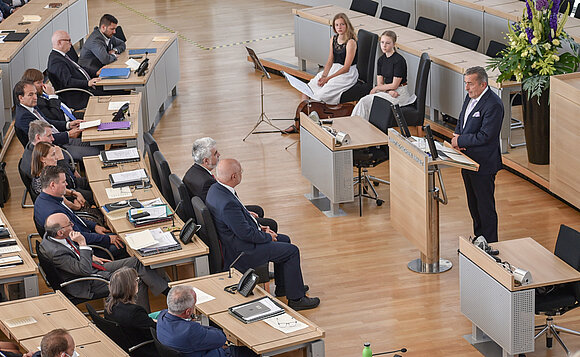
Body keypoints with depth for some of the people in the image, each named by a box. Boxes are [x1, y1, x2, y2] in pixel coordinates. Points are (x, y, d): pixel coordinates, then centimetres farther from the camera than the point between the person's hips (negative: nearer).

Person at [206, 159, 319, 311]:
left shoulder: (215, 189, -1)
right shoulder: (228, 203, -33)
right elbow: (245, 233, -26)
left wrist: (258, 227, 9)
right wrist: (267, 237, -8)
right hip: (241, 253, -11)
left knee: (284, 240, 22)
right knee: (292, 251, -3)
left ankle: (282, 286, 35)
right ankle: (296, 298, 7)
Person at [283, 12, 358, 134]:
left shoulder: (351, 42, -15)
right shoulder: (333, 39, 9)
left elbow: (346, 67, -18)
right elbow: (330, 61, 11)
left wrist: (328, 78, -21)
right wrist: (323, 76, -8)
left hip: (347, 74, -8)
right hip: (333, 69, 8)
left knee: (321, 93, -24)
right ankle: (299, 120, -11)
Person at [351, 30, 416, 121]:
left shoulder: (399, 60, -15)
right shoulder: (381, 60, 8)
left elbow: (394, 85, -14)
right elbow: (380, 83, 5)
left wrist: (376, 88, -4)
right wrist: (389, 91, -16)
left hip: (400, 93, -7)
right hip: (388, 92, 7)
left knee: (367, 101, -22)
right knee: (364, 101, -19)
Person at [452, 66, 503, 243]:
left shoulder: (493, 105, -22)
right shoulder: (470, 97, 7)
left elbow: (485, 136, -25)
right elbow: (461, 120, 19)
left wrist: (461, 140, -16)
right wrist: (457, 135, -2)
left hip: (483, 164, -9)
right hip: (468, 160, 9)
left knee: (485, 206, 1)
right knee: (473, 204, 20)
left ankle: (490, 244, 12)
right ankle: (479, 237, 34)